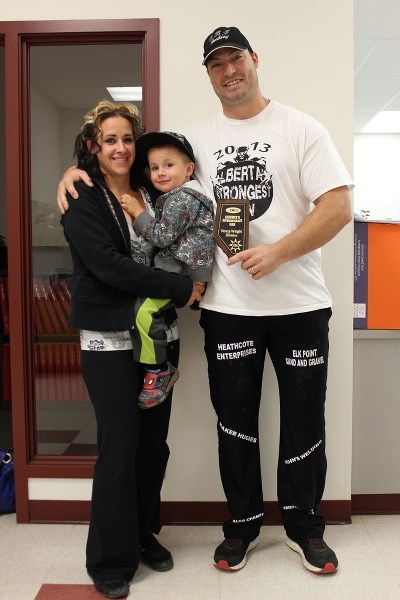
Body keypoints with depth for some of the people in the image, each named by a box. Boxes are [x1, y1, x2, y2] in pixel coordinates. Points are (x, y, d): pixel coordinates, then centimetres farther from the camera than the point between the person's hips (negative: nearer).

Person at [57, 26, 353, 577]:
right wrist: (79, 167, -1)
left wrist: (277, 251, -19)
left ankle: (304, 525, 34)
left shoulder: (300, 128, 0)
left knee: (304, 421, 11)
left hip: (300, 304, -1)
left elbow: (338, 207, -7)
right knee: (235, 421, 13)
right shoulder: (197, 137, 9)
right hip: (228, 308, 2)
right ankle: (243, 523, 35)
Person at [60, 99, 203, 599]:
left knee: (154, 442, 13)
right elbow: (108, 264, -17)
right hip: (110, 341, -5)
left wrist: (188, 285, -4)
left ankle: (144, 534, 34)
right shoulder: (82, 201, -5)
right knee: (119, 448, 1)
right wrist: (180, 288, -17)